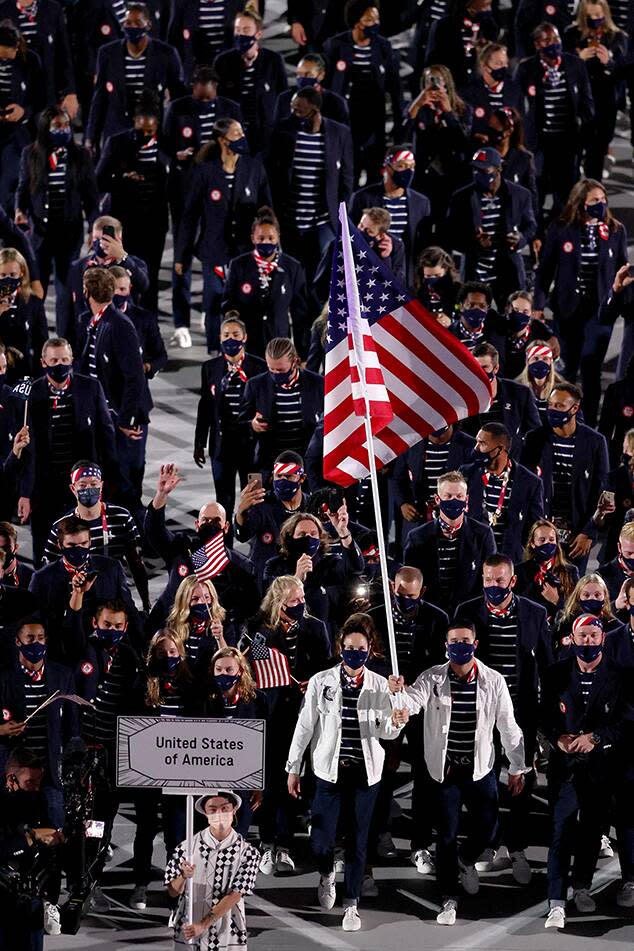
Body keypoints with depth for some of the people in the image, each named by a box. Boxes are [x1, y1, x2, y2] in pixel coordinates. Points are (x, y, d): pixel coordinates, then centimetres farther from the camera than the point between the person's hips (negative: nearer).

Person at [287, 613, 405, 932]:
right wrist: (293, 768, 4)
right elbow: (305, 726, 3)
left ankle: (351, 905, 17)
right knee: (321, 839, -5)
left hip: (365, 771, 1)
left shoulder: (379, 685, 1)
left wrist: (395, 723, -18)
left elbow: (384, 732, 6)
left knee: (357, 839, 5)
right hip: (330, 770, -1)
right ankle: (326, 875, 29)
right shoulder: (321, 682, -2)